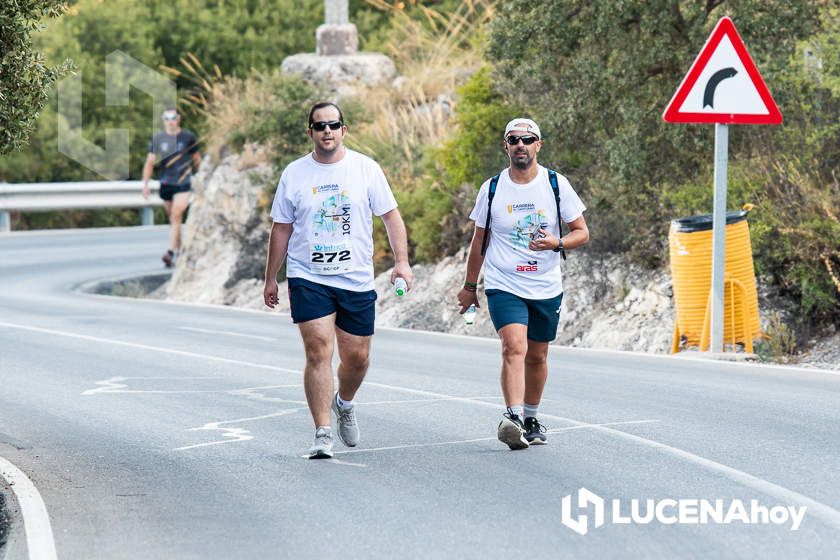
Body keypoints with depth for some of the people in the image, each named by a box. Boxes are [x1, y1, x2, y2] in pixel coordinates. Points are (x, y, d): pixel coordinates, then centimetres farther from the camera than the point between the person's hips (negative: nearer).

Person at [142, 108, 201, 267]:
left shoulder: (188, 137, 1)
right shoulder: (157, 139, 4)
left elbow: (197, 159, 12)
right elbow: (150, 162, 5)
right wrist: (145, 184, -4)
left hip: (183, 184, -3)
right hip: (166, 183, 3)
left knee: (176, 216, -16)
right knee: (172, 219, 11)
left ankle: (170, 253, -23)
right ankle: (179, 250, 23)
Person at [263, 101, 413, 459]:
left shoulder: (366, 169, 2)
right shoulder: (294, 174, 3)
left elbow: (391, 216, 3)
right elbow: (281, 229, 9)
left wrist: (401, 261, -9)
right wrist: (271, 279, 10)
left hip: (356, 281, 1)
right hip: (308, 279, -1)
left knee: (357, 357, 8)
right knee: (319, 353, -13)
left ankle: (344, 403, 40)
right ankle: (323, 435, -12)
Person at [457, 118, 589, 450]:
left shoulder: (556, 185, 0)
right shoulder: (491, 189, 2)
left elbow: (582, 232, 4)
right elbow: (479, 240, 13)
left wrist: (557, 243, -18)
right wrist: (469, 286, 17)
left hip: (547, 288, 2)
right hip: (503, 285, -2)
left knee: (537, 356, 11)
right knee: (514, 347, -21)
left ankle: (530, 419, 30)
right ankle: (513, 417, -33)